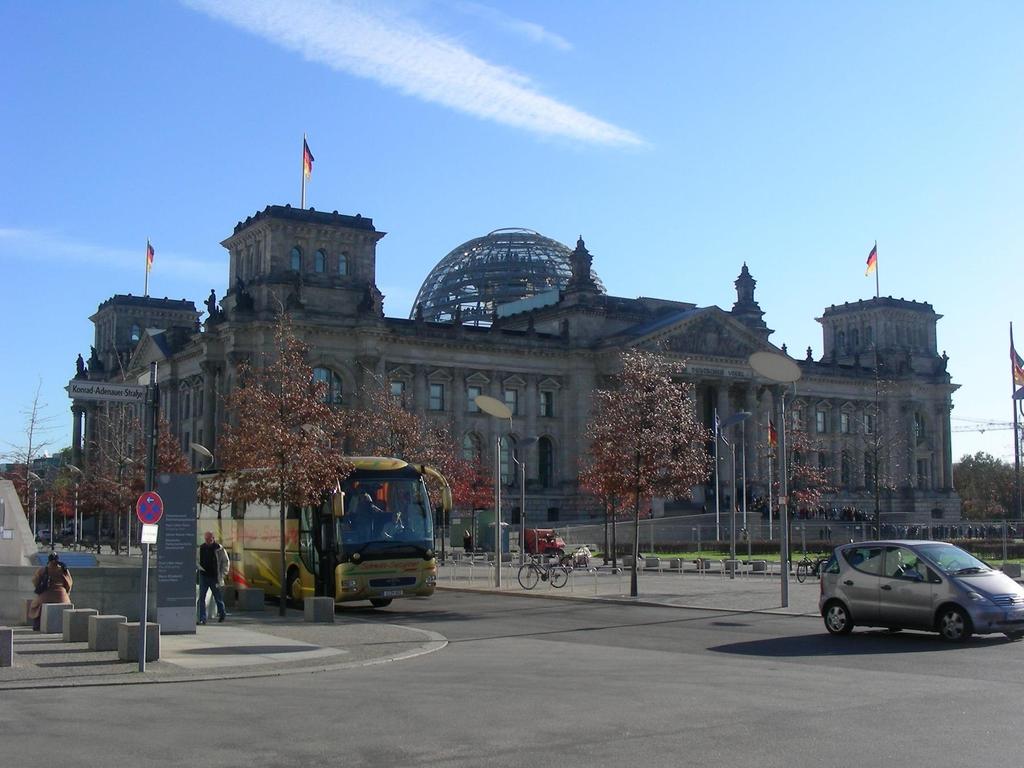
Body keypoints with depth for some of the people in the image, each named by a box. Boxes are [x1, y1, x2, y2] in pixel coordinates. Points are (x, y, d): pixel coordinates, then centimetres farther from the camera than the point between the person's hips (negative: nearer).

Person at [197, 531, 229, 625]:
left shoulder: (219, 548, -6)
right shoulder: (201, 548, 3)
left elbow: (226, 562, 1)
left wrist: (223, 574, -5)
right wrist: (199, 567, -3)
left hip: (214, 577, -2)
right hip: (203, 576, 2)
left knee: (218, 598, 12)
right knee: (201, 598, -5)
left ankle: (222, 613, 35)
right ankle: (202, 619, -3)